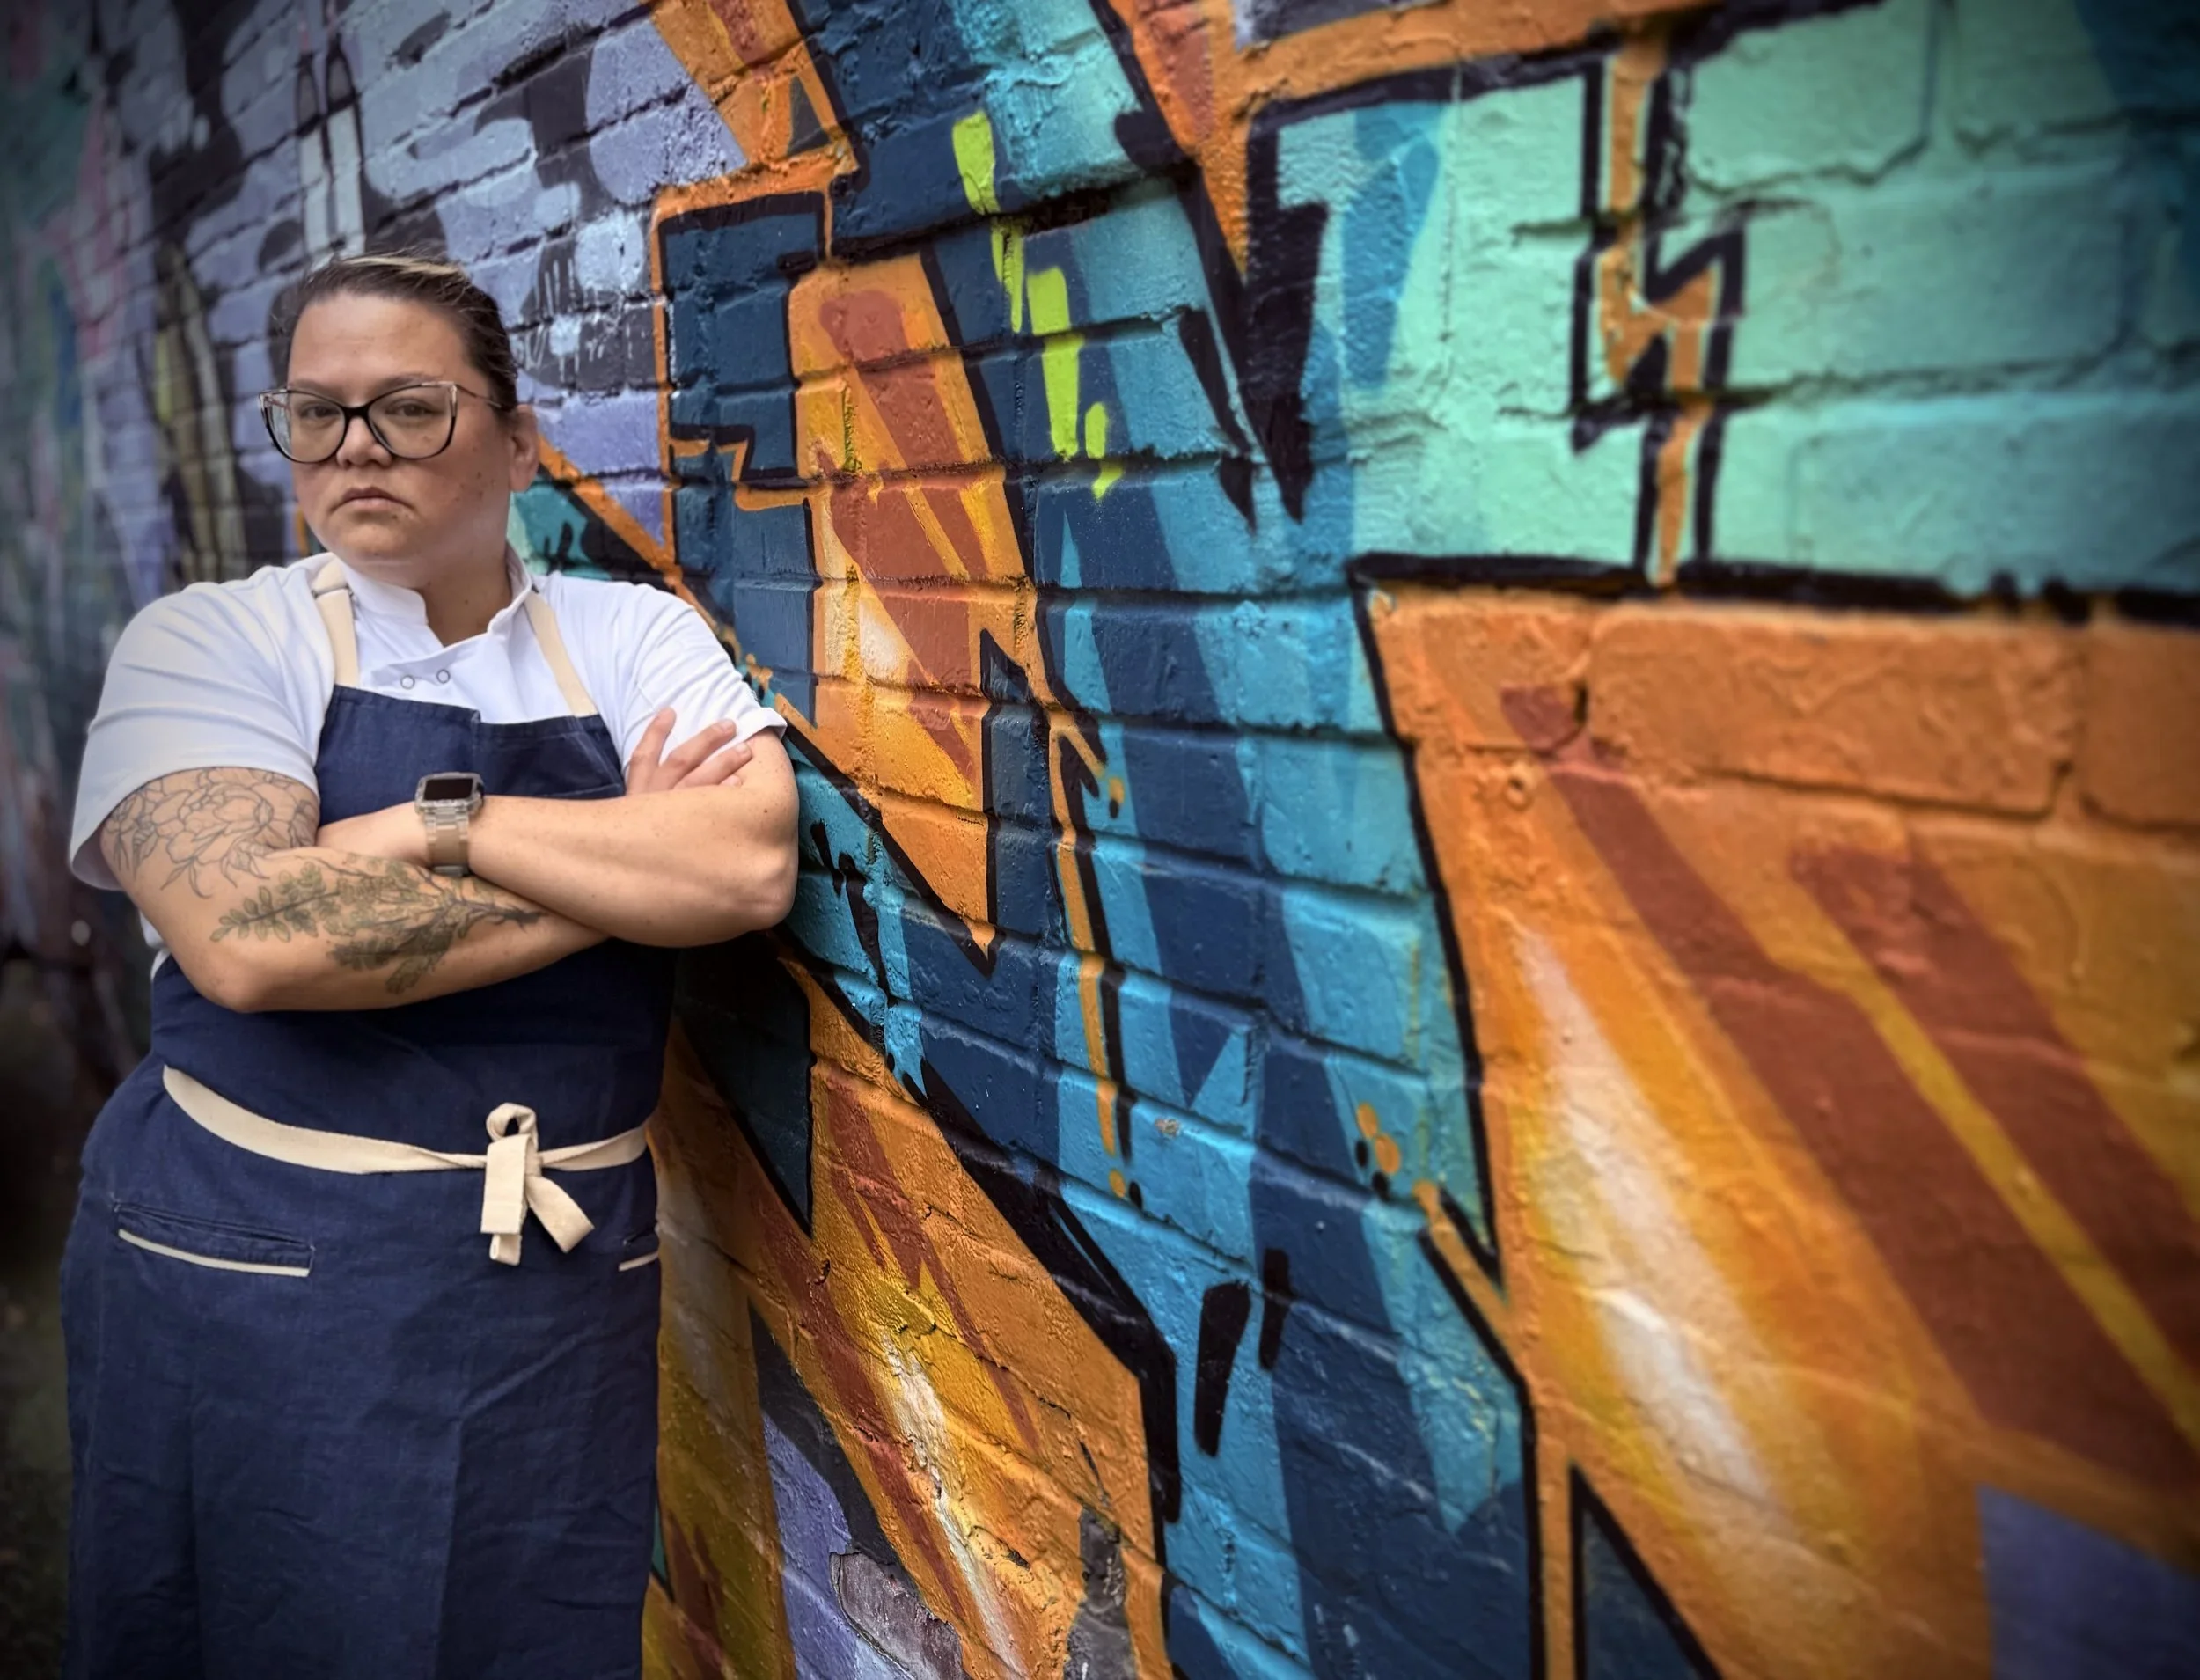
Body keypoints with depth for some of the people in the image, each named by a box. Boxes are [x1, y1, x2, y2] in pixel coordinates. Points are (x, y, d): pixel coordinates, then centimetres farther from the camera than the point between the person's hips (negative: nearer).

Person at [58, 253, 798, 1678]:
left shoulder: (637, 639, 1)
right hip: (251, 1280, -1)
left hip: (563, 1294, 2)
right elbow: (245, 938, -22)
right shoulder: (212, 641, -4)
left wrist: (438, 824, -19)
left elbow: (750, 864, -17)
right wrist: (616, 875, -16)